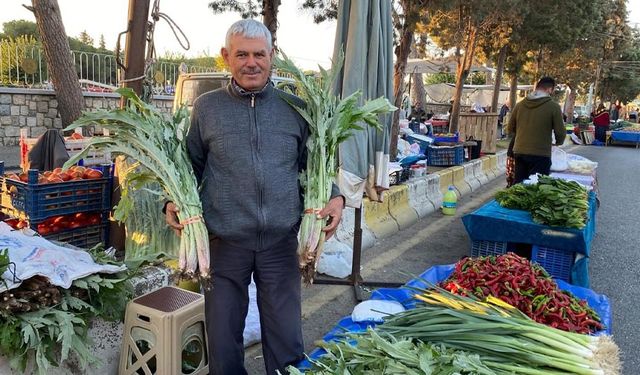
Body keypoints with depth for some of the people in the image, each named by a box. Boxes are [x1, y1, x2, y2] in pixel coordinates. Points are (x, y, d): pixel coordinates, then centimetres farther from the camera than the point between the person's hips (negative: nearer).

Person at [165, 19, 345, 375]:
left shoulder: (296, 108, 5)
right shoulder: (206, 107, 3)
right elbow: (190, 167, 10)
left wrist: (334, 197, -7)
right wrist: (174, 203, -7)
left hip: (281, 242, 1)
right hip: (224, 242, 0)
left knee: (287, 341, 11)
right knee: (223, 339, 14)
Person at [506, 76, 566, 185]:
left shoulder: (520, 105, 4)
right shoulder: (553, 107, -8)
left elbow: (510, 129, 12)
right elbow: (560, 133, -5)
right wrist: (558, 143, 16)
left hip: (519, 152, 5)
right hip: (540, 154, -4)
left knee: (518, 185, 12)